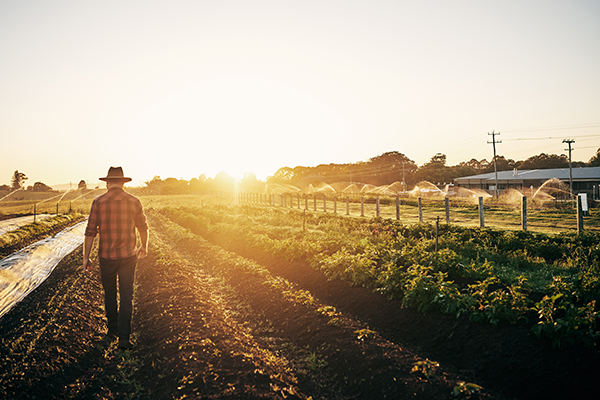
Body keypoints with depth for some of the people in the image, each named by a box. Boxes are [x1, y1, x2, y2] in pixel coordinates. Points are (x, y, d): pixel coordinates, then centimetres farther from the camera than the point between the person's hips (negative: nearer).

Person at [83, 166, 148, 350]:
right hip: (128, 256, 0)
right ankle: (124, 337, 0)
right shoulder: (134, 202, -3)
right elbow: (143, 228, 7)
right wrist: (144, 247, 24)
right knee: (126, 297, 5)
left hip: (106, 256, 0)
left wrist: (86, 257, 1)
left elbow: (90, 231, -7)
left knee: (109, 293, 19)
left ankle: (113, 328, 34)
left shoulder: (99, 202, -7)